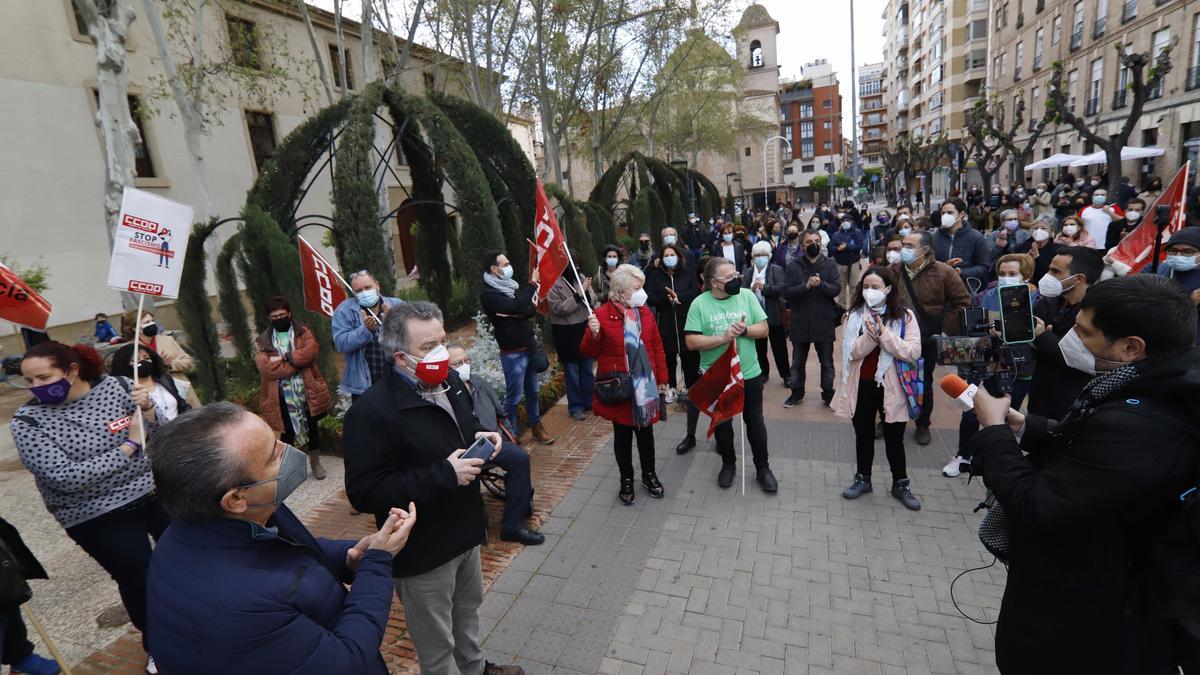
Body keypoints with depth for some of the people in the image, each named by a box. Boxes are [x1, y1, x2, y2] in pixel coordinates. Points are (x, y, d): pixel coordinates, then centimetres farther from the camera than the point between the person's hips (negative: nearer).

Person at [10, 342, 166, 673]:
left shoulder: (118, 386, -7)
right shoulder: (28, 421, -11)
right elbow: (67, 478, -22)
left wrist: (148, 411, -20)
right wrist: (129, 445, -19)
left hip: (157, 493, 2)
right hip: (99, 518, -2)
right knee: (139, 580, 9)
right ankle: (157, 644, 37)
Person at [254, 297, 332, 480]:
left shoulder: (303, 332, 4)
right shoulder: (264, 340, 4)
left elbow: (311, 350, -16)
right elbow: (264, 367, -12)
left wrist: (284, 358, -16)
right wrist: (297, 363, -14)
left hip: (307, 390, 1)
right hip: (281, 395, 0)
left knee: (312, 427, 12)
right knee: (286, 431, 7)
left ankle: (315, 462, 30)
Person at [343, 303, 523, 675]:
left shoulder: (449, 381, -1)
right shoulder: (372, 411, -27)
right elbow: (364, 493, -28)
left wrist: (481, 435, -6)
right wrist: (444, 475, -31)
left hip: (464, 529, 8)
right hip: (422, 550, -7)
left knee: (468, 609, 30)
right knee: (437, 643, 15)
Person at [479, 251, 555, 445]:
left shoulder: (511, 285, 10)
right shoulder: (488, 294, -14)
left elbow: (531, 309, 3)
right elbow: (517, 306, -26)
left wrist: (515, 314, -16)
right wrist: (533, 282, -20)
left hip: (530, 346, 7)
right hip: (513, 353, -7)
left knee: (532, 391, 17)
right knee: (514, 396, 2)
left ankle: (536, 426, 31)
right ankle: (510, 434, 17)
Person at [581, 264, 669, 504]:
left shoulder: (644, 311, 2)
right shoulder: (602, 315, -11)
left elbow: (657, 346, 9)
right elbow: (589, 352, -5)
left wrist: (662, 378, 9)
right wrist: (593, 335, -26)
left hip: (645, 386, 3)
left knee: (646, 431, 16)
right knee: (622, 434, 11)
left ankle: (649, 475, 36)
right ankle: (626, 480, 29)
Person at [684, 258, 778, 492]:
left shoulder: (746, 295, -5)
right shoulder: (700, 304, -11)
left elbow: (763, 329, -3)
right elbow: (691, 341, -16)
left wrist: (744, 330, -22)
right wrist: (723, 337, -24)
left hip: (750, 373, 1)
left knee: (755, 422, 13)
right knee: (722, 423, 16)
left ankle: (763, 468, 31)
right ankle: (728, 464, 38)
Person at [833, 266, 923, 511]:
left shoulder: (905, 316, -5)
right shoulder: (853, 315, 0)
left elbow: (913, 352, -15)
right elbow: (849, 351, -9)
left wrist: (884, 335, -21)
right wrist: (870, 337, -23)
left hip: (891, 386, -2)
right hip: (861, 386, 2)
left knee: (894, 438, 12)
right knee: (863, 434, 16)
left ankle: (900, 484, 31)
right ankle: (863, 478, 33)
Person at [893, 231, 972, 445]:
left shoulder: (943, 273, -10)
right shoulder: (894, 271, -3)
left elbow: (962, 302, -6)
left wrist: (945, 329, -10)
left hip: (926, 340, -2)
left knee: (924, 383, 12)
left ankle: (923, 425, 28)